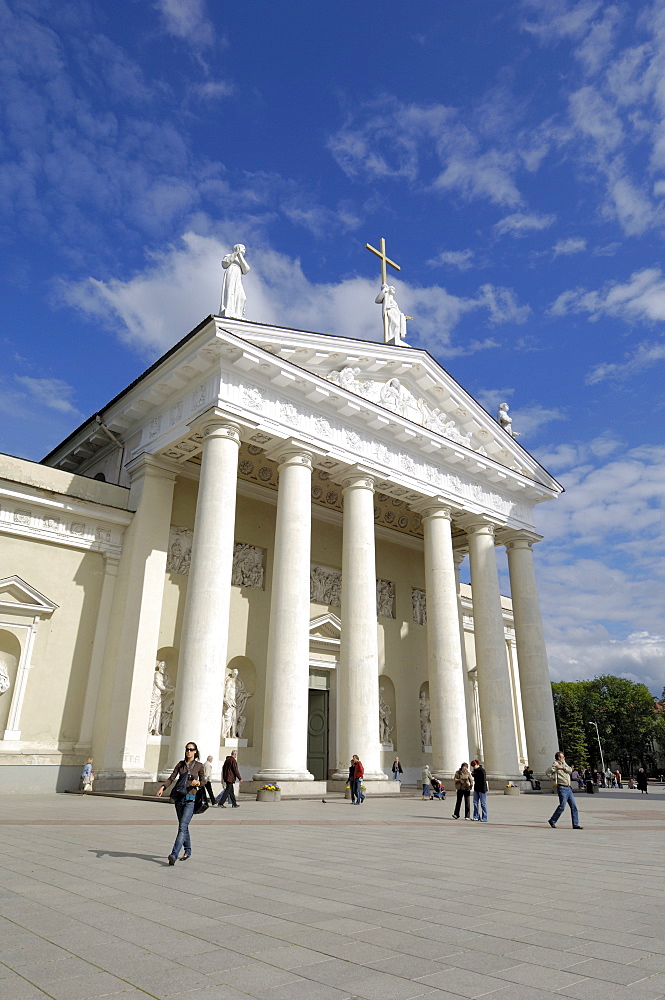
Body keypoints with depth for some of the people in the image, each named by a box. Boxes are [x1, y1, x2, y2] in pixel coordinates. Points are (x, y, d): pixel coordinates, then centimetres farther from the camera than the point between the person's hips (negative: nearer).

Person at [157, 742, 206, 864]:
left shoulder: (199, 765, 0)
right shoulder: (181, 764, 8)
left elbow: (203, 781, 6)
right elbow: (172, 778, 4)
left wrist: (197, 782, -16)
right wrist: (162, 787, -12)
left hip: (190, 799, -4)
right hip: (178, 798, 4)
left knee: (182, 826, -15)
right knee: (183, 826, 12)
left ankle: (174, 855, -20)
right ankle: (188, 851, 27)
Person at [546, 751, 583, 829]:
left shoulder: (564, 764, 17)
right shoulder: (556, 764, -8)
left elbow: (570, 770, 0)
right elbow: (548, 772, -16)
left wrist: (562, 767, -11)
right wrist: (553, 779, -6)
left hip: (568, 788, 8)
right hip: (562, 788, -8)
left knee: (574, 806, 4)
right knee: (562, 806, -7)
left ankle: (575, 824, 7)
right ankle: (552, 821, 8)